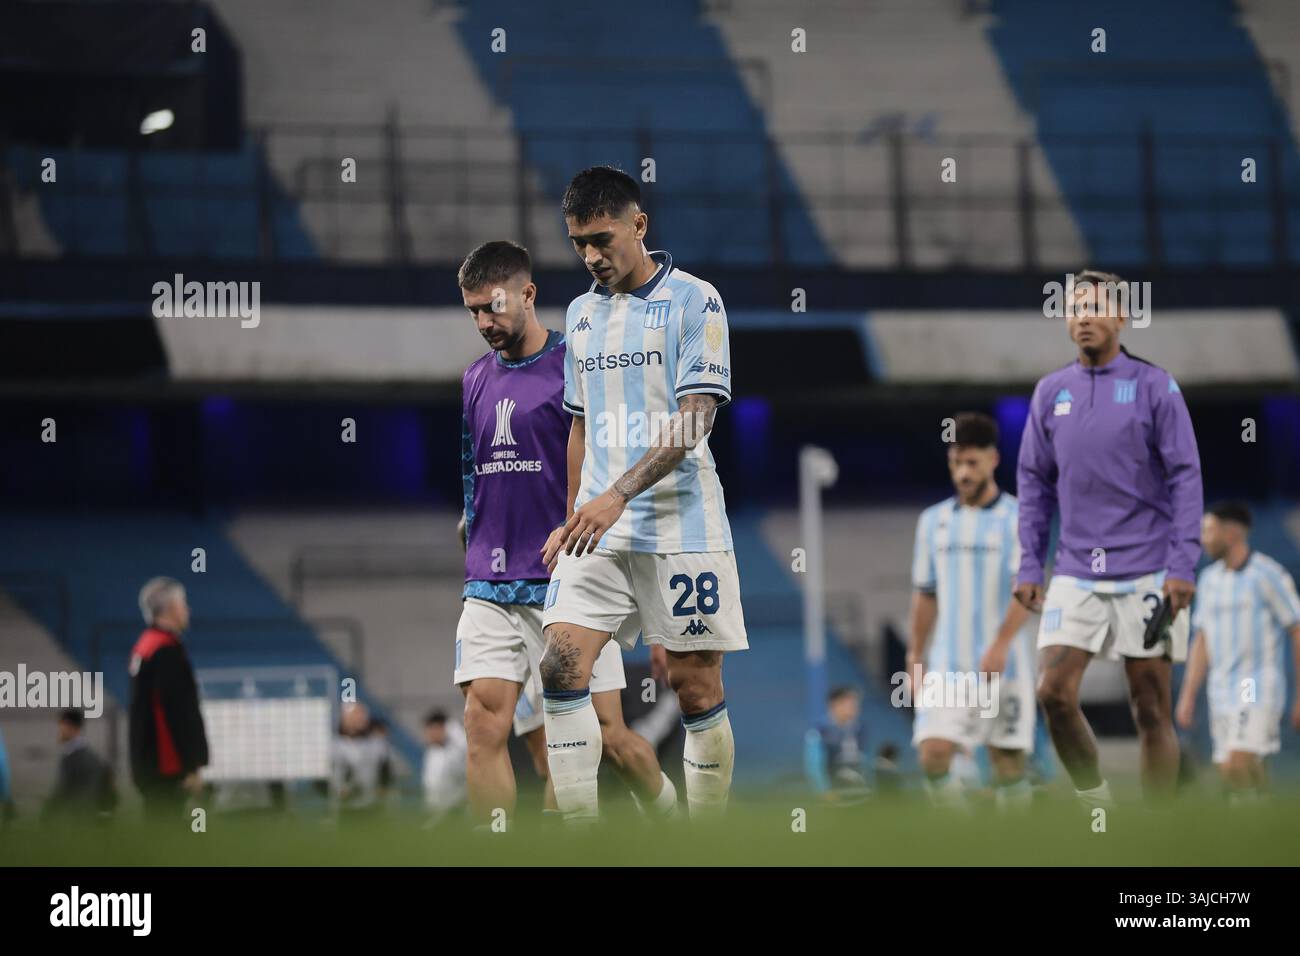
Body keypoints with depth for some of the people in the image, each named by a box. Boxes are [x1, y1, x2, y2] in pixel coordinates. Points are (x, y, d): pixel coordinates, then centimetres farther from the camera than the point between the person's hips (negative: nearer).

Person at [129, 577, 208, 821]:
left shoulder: (144, 646, 14)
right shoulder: (167, 652, -17)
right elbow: (180, 713, -21)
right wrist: (192, 767, -18)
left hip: (148, 763, 10)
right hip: (167, 767, -10)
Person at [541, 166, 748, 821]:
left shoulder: (693, 300, -4)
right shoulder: (582, 312, 16)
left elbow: (694, 420, -13)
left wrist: (619, 493, -23)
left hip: (680, 526, -5)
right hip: (599, 527, 5)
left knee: (695, 687, -2)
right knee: (561, 668, -12)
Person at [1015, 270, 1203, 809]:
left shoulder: (1155, 387, -2)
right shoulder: (1050, 392, 9)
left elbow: (1185, 477, -4)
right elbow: (1034, 482, 14)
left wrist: (1182, 566, -11)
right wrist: (1029, 566, 7)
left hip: (1146, 575, -3)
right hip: (1076, 574, 3)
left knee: (1151, 709, 0)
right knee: (1054, 691, -10)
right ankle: (1096, 806, 9)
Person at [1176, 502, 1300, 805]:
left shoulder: (1269, 575, -11)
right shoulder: (1209, 579, 11)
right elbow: (1202, 642, 14)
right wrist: (1187, 698, 7)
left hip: (1259, 692, -7)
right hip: (1223, 696, 7)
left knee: (1236, 770, -22)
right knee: (1249, 782, 6)